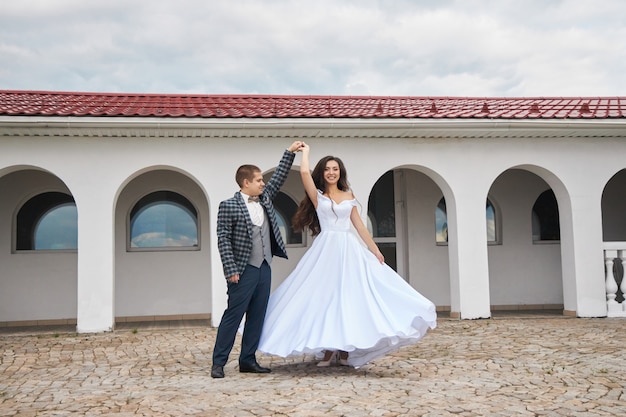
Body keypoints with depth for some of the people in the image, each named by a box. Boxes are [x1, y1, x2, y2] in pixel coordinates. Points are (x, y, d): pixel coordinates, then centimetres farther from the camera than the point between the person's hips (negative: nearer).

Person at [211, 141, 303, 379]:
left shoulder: (265, 198, 10)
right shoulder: (229, 206, -9)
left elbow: (279, 177, 17)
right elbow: (223, 239, -11)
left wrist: (290, 152, 11)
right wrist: (231, 270, -16)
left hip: (264, 269, 7)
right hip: (244, 270, -7)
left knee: (257, 317, 9)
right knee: (233, 315, -3)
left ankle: (248, 360, 18)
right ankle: (218, 362, 5)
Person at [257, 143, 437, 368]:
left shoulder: (348, 196, 12)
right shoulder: (317, 196, 5)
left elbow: (359, 225, 12)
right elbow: (305, 172, -10)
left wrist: (375, 250, 8)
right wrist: (306, 151, 8)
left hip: (348, 250, 2)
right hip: (325, 249, -2)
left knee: (348, 296, 0)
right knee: (325, 296, -1)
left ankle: (344, 350, 5)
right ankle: (328, 350, 6)